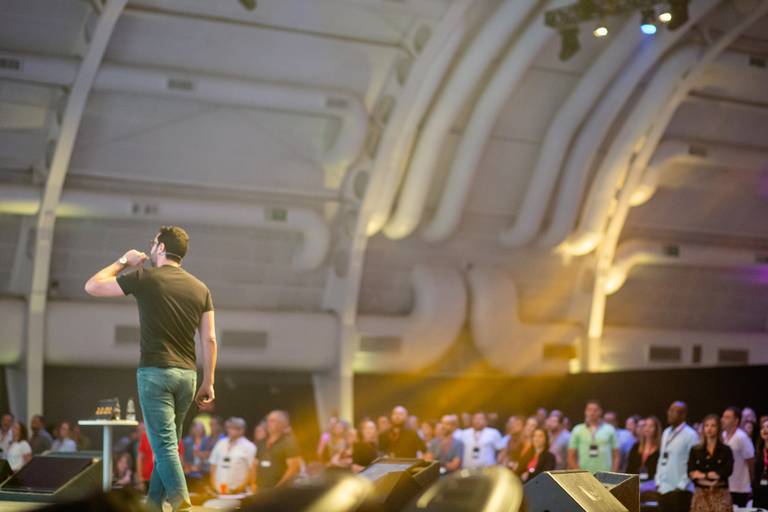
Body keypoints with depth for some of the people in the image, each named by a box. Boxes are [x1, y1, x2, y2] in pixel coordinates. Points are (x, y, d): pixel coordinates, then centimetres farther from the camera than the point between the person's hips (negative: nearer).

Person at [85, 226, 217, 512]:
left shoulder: (145, 279, -4)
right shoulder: (200, 288, 9)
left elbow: (92, 286, 4)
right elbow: (209, 340, 6)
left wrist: (123, 262, 16)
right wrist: (208, 383, 10)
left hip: (155, 372, -5)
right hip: (187, 374, 5)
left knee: (164, 444, -7)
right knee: (167, 442, 15)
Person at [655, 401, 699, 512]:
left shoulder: (690, 435, -10)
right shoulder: (666, 433, 14)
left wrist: (682, 486, -15)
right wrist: (658, 481, 11)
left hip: (680, 490, -7)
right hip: (663, 488, 7)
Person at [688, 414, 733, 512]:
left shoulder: (725, 450, 4)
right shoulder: (695, 450, 10)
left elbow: (726, 472, -9)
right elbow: (691, 473, -2)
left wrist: (702, 474, -6)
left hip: (720, 495, -2)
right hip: (700, 495, 2)